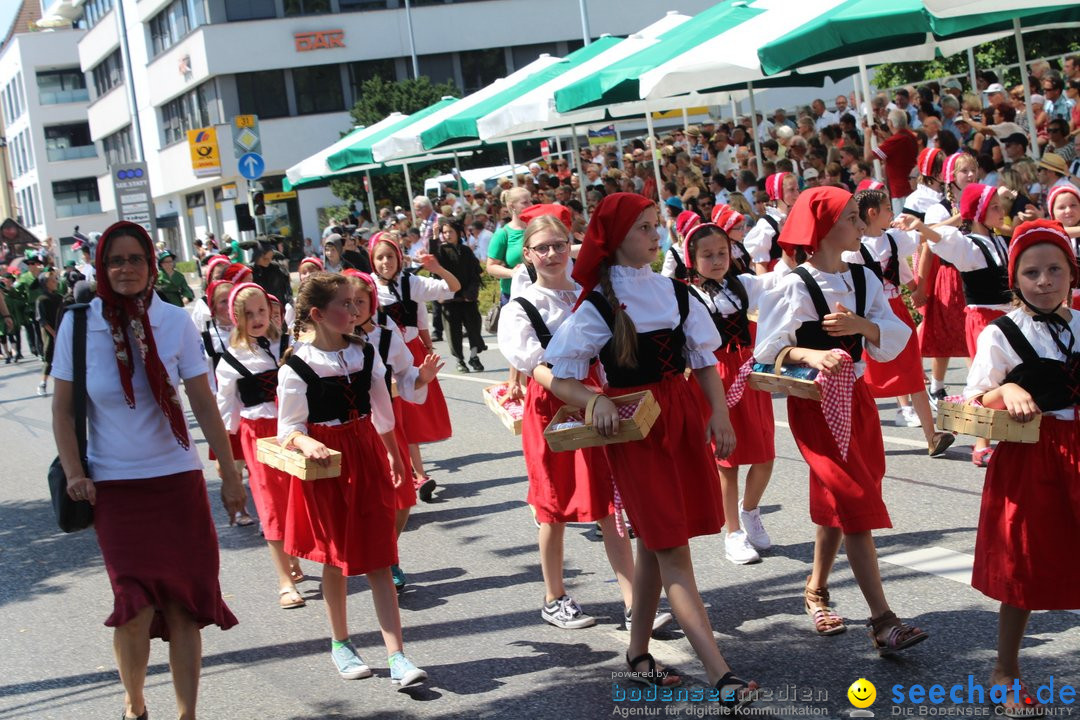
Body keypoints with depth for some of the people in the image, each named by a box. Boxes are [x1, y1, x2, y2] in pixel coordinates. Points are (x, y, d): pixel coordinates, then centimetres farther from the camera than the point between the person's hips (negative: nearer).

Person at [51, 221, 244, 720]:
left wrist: (229, 475, 0)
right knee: (137, 605, -8)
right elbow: (62, 408, 4)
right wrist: (74, 472, -6)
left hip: (178, 480, 1)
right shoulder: (78, 325, -3)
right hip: (114, 487, -1)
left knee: (183, 604, 2)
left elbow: (204, 406, 0)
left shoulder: (175, 322, -3)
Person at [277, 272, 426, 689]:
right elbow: (288, 429, -9)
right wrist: (307, 443, -30)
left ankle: (396, 655, -3)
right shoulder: (296, 367, -12)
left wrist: (393, 456, 21)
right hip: (325, 464, -3)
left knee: (378, 559, 0)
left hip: (366, 455, 3)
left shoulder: (365, 353, 2)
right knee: (334, 558, 11)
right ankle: (340, 644, 29)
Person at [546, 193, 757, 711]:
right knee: (672, 551, -7)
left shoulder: (674, 292, 6)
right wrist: (597, 403, -25)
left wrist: (719, 415, -5)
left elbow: (703, 361, 8)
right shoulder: (596, 307, -8)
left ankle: (638, 651, 28)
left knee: (654, 545, 13)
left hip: (683, 416, 6)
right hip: (634, 427, -5)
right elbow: (562, 381, -6)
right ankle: (721, 676, -12)